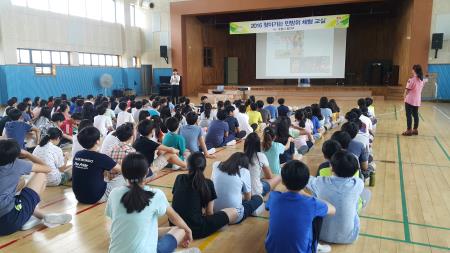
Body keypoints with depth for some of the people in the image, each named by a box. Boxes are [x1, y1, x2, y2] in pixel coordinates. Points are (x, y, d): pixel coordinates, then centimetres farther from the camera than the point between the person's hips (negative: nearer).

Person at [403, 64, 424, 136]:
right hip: (417, 101, 7)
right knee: (415, 115, 12)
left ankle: (409, 130, 0)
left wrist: (405, 97, 4)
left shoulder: (412, 79, -15)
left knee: (409, 115, -1)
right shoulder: (421, 80, 7)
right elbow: (420, 90, 11)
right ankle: (415, 130, 18)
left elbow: (407, 90, -11)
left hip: (410, 100, -7)